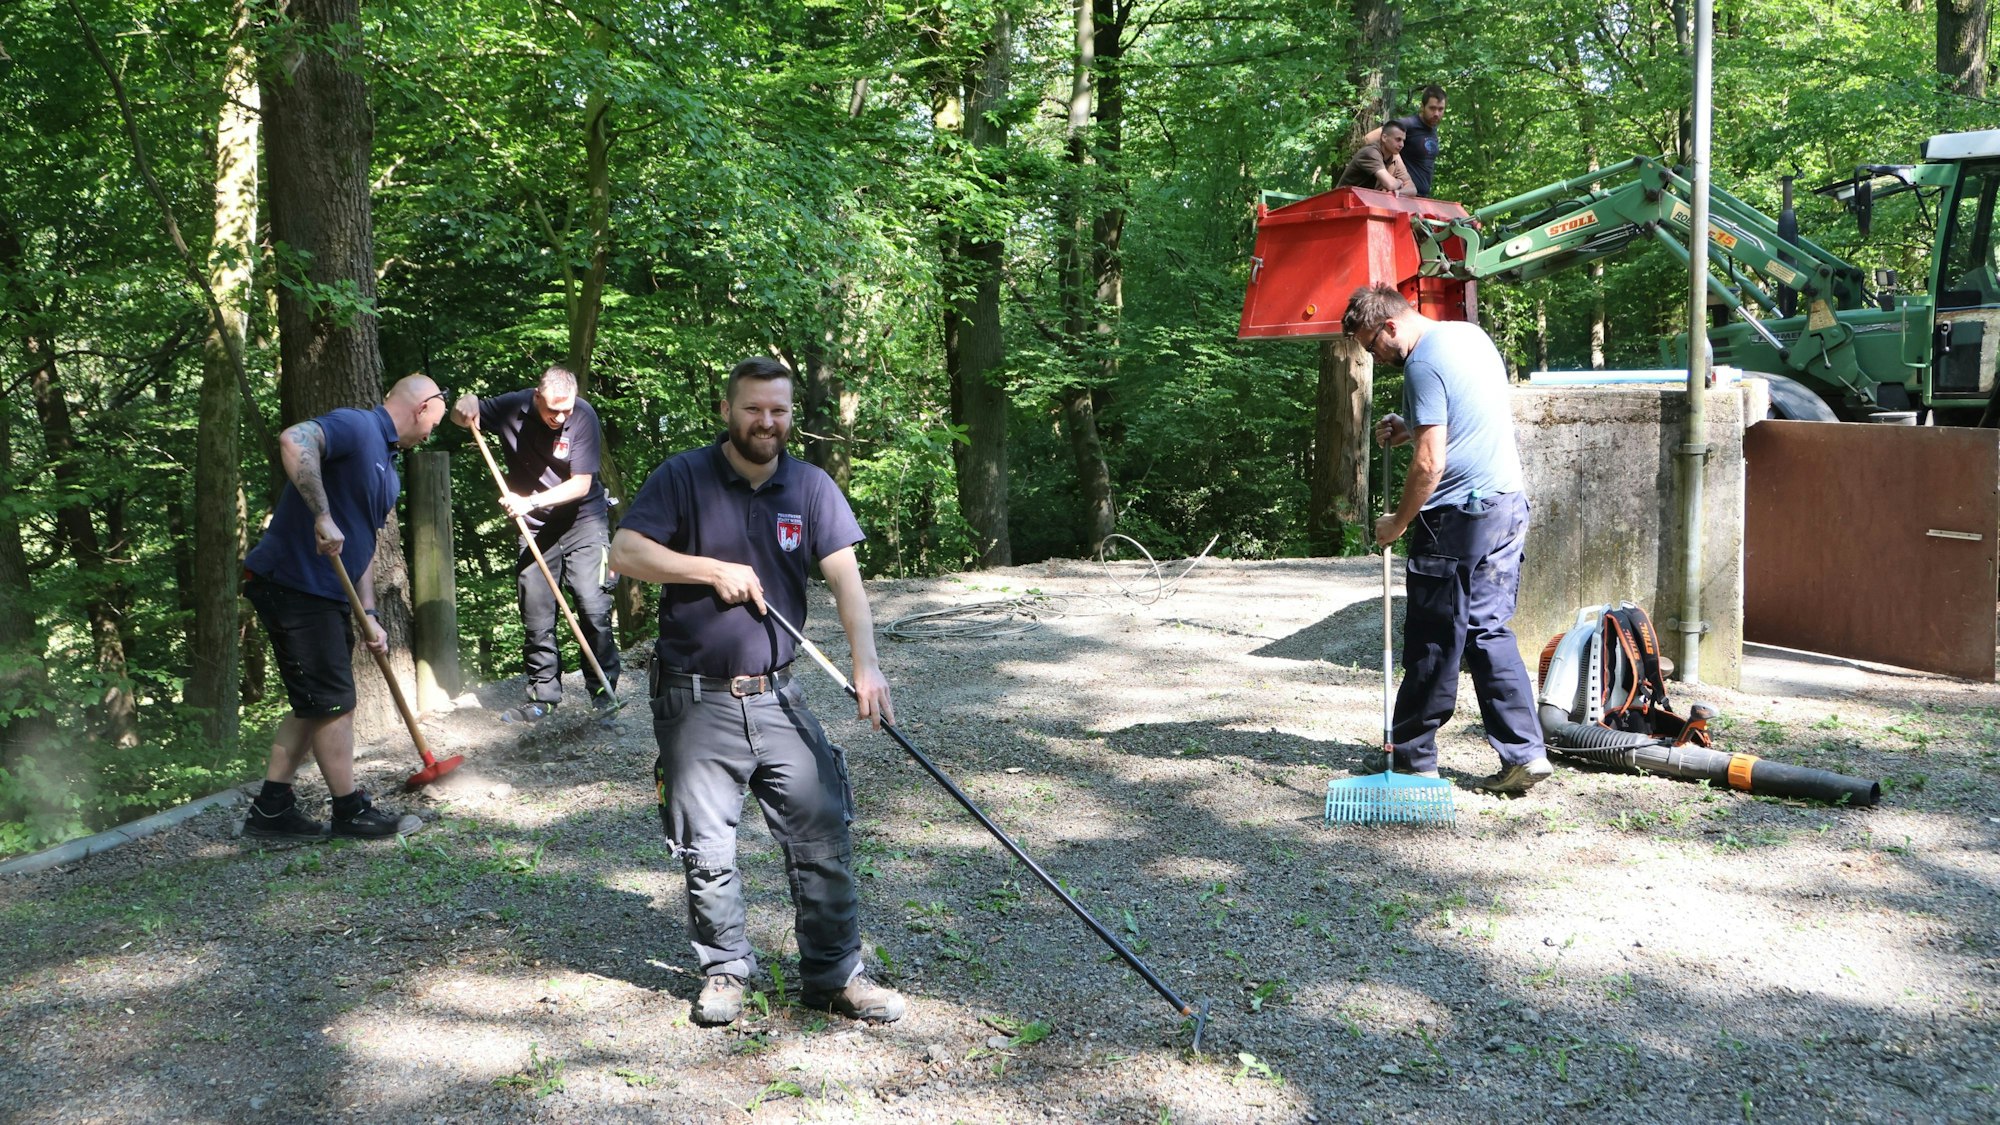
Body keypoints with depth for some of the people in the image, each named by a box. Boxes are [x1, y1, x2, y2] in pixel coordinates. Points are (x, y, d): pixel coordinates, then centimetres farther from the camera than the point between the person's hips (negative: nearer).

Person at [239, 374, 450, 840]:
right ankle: (352, 811, 9)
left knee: (314, 705, 15)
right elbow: (294, 440, -33)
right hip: (292, 583, -10)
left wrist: (368, 616, 12)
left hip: (327, 594, 10)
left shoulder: (387, 470, 18)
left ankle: (271, 808, 22)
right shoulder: (355, 426, -12)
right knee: (333, 702, -2)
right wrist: (322, 517, -35)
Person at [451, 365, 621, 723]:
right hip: (535, 529, 3)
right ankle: (543, 697, 15)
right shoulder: (510, 409, -9)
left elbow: (581, 485, -17)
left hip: (582, 522, -3)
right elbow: (462, 416, 10)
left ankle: (604, 693, -3)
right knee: (535, 617, 4)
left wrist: (530, 501, -24)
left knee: (594, 609, -12)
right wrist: (464, 409, -14)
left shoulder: (583, 417, -17)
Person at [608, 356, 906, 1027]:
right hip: (696, 701, -2)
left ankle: (834, 975, 13)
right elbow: (624, 552, -10)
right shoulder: (683, 478, -3)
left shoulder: (811, 487, 4)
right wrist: (714, 570, -17)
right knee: (707, 850, 6)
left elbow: (845, 577, -6)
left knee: (824, 835, 0)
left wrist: (866, 665, -19)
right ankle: (724, 971, 24)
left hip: (778, 697, 2)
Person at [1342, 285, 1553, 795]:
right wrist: (1410, 429, 16)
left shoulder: (1424, 364, -15)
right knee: (1488, 632, 11)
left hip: (1459, 518, -9)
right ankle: (1524, 753, 6)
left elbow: (1430, 464, -19)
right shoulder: (1471, 334, 13)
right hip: (1510, 503, 9)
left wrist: (1397, 523, -7)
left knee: (1432, 643, 1)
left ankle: (1413, 758, 11)